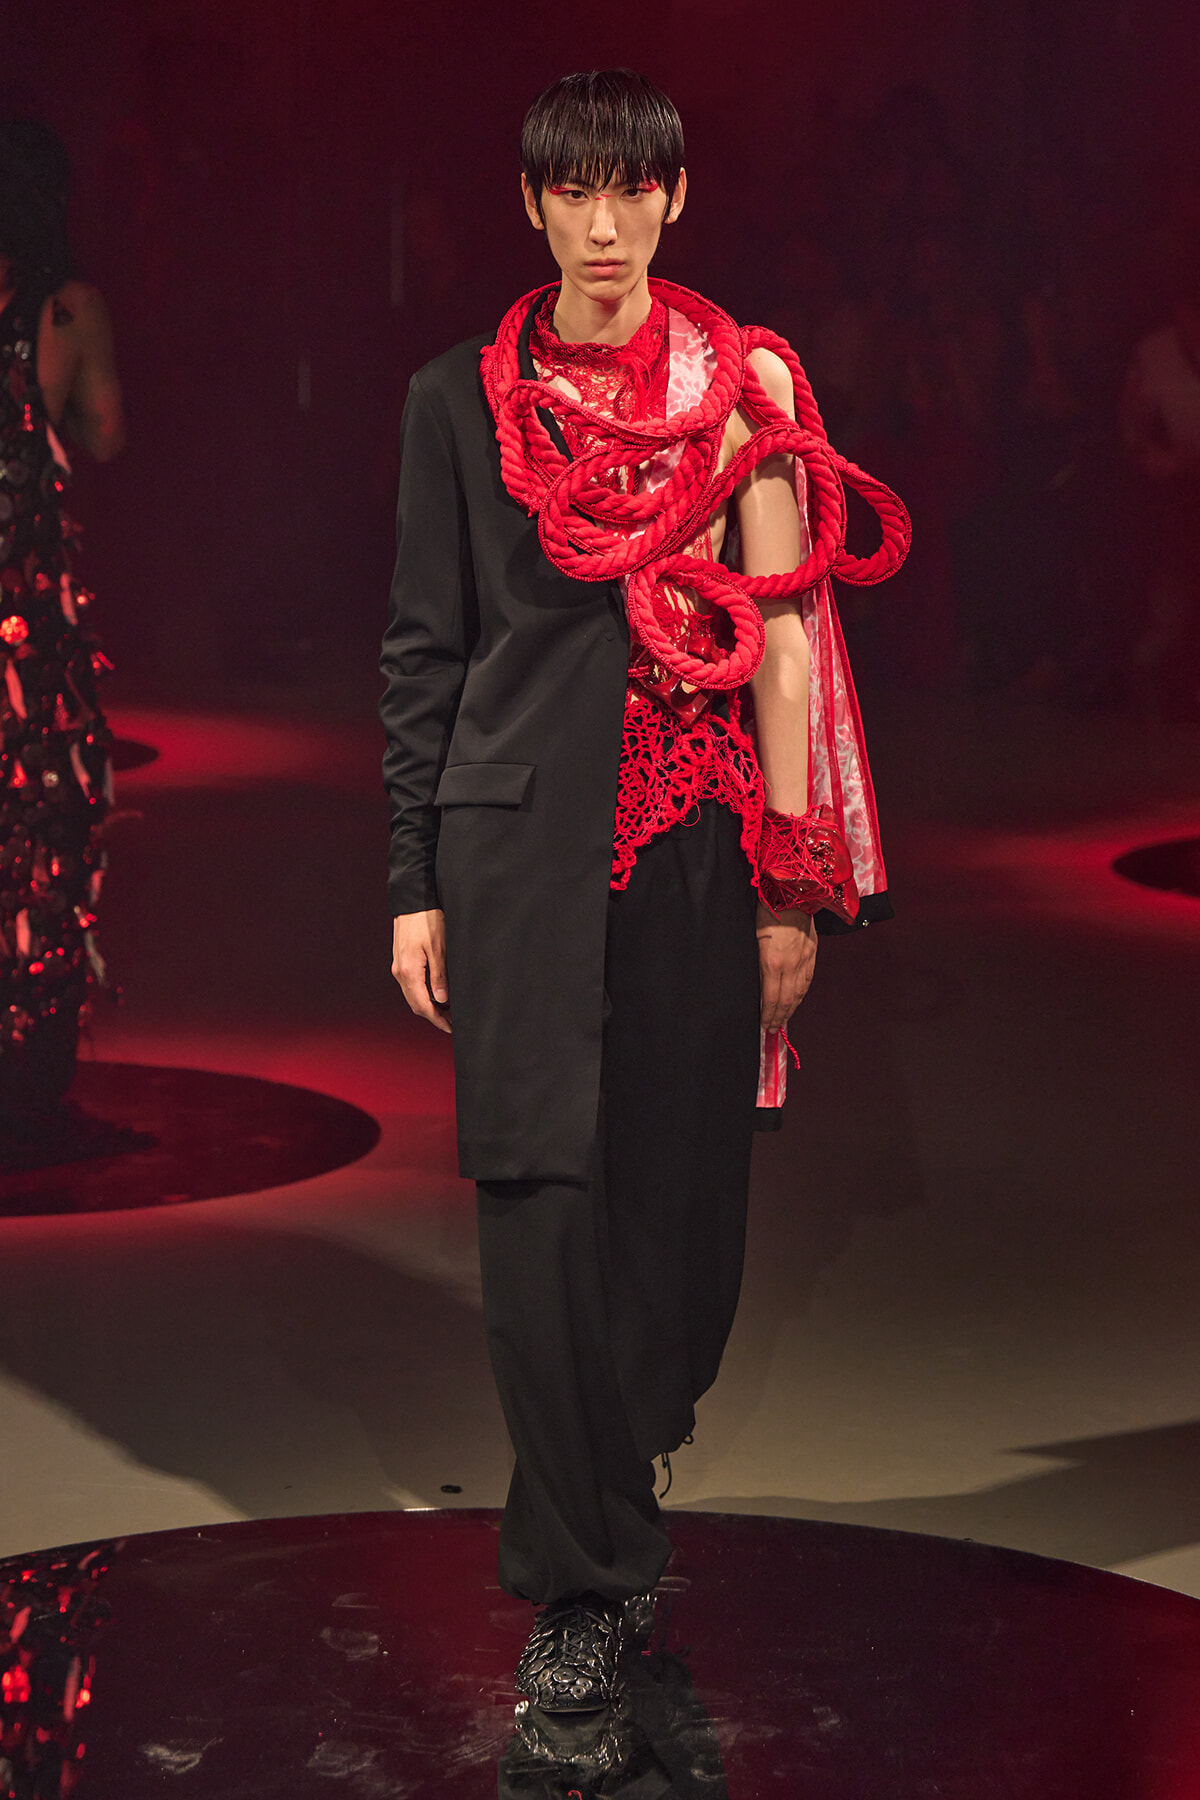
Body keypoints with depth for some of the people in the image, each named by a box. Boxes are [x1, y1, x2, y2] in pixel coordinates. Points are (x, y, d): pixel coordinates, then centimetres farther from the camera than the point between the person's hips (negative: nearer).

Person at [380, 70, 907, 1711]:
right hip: (522, 849, 0)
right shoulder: (463, 400, 5)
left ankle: (620, 1493, 35)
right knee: (544, 1202, -6)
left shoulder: (749, 390, 3)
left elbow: (784, 634, 1)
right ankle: (584, 1576, 5)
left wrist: (794, 887, -3)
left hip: (696, 842, 0)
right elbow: (424, 651, 7)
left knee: (680, 1190, 8)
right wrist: (415, 888, 3)